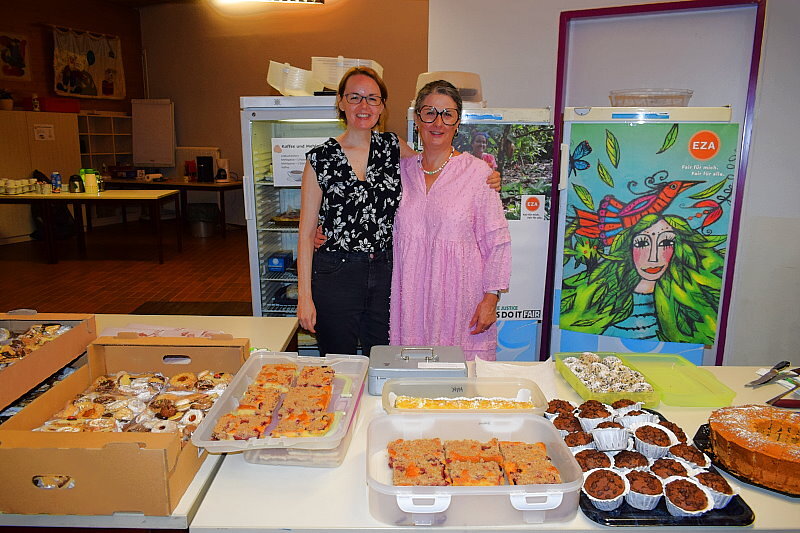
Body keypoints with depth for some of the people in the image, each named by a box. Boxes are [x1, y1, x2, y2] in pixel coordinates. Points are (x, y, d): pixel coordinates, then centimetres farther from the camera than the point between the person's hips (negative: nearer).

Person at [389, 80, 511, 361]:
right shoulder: (402, 169, 7)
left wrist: (491, 298, -7)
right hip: (412, 294, 3)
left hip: (460, 294, -2)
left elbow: (497, 242, -3)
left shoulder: (478, 172, -3)